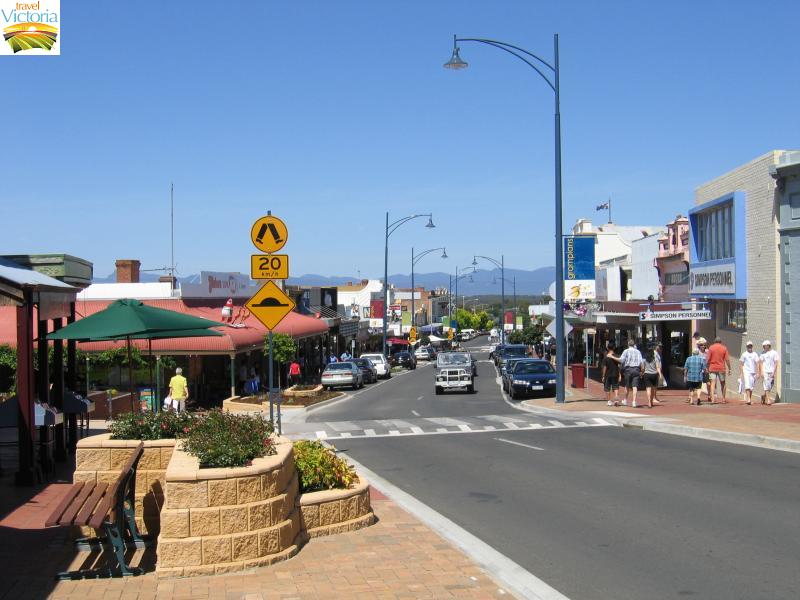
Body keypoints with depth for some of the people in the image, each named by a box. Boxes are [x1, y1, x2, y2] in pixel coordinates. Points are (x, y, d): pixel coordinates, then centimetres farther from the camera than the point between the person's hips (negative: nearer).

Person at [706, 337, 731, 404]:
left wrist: (707, 367, 5)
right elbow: (727, 359, -3)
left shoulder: (711, 347, 0)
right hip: (721, 368, 1)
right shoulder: (724, 348, 1)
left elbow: (708, 359, -4)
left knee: (712, 383, -4)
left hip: (712, 368, -1)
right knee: (722, 383, 15)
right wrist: (729, 369, 3)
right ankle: (723, 399, 22)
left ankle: (712, 398, -18)